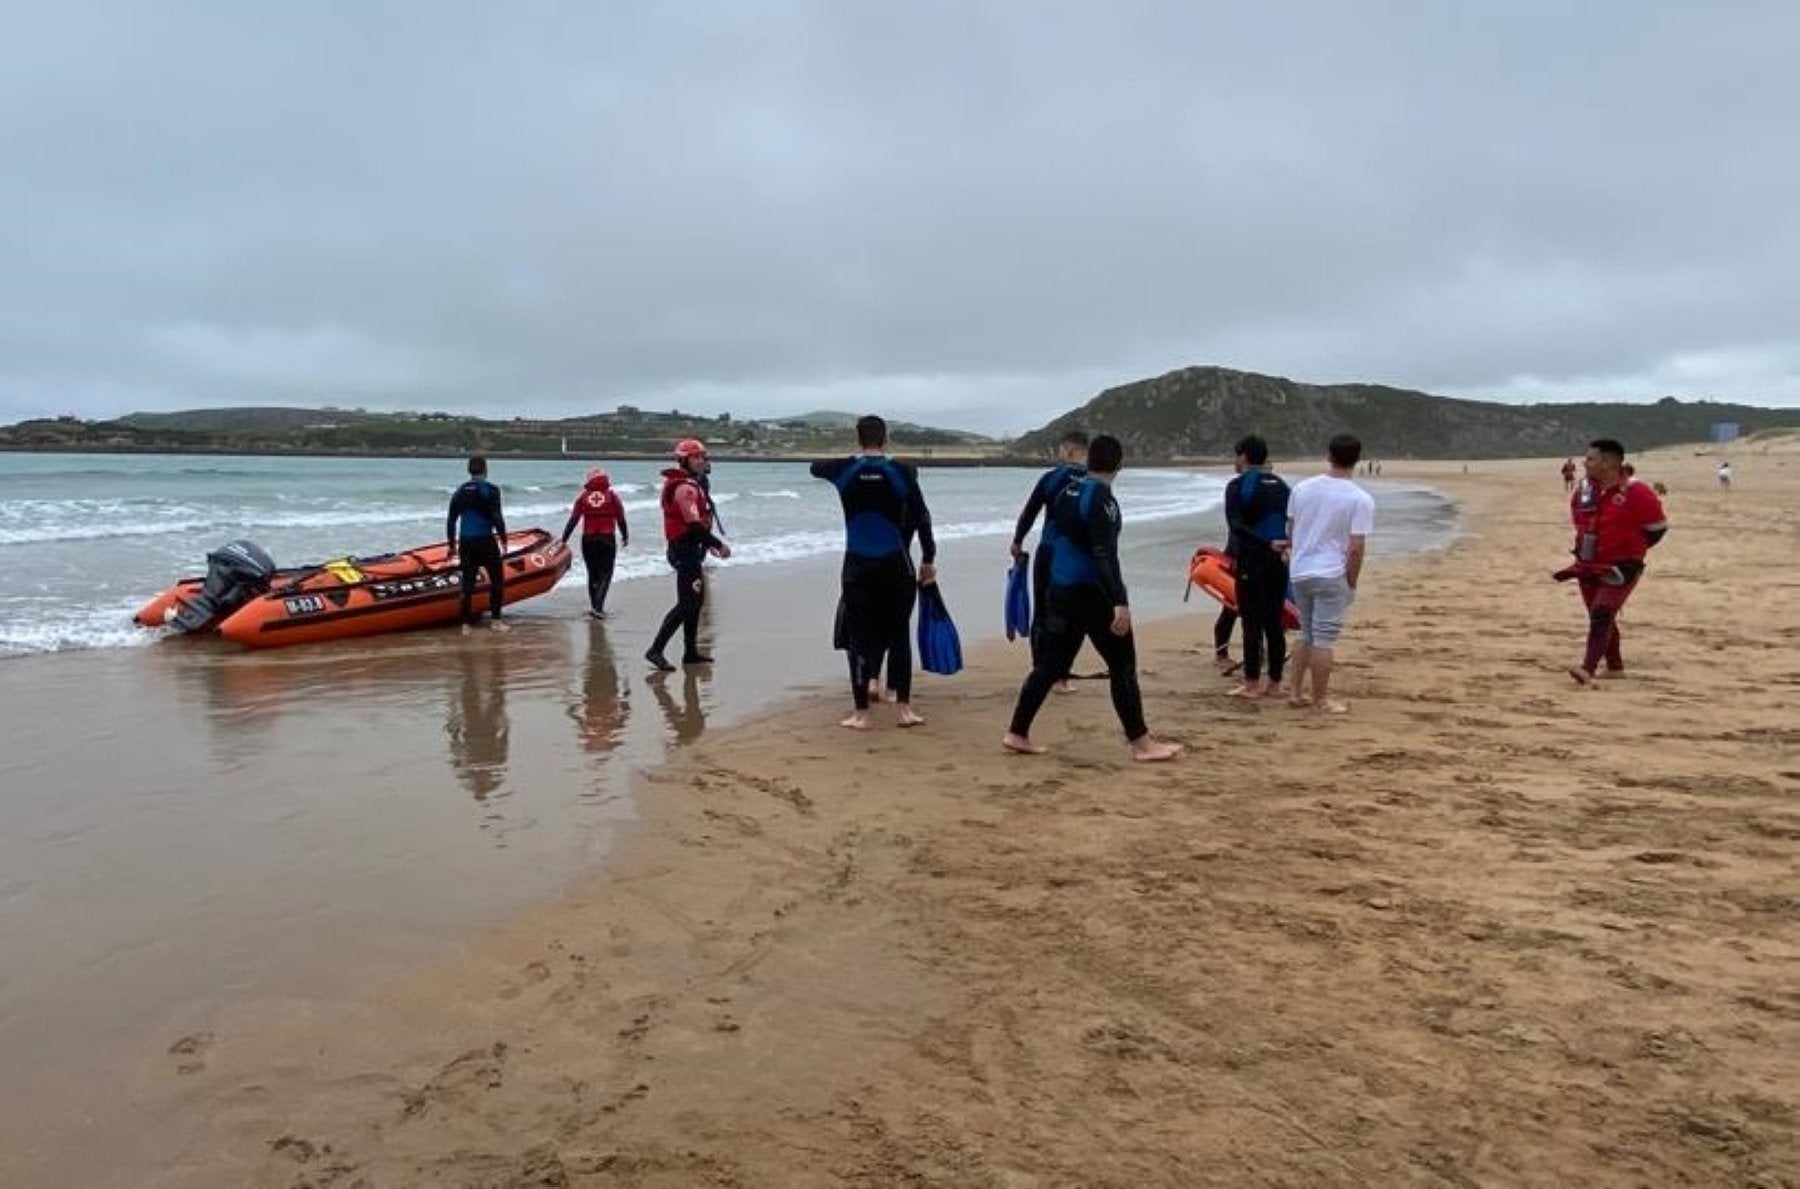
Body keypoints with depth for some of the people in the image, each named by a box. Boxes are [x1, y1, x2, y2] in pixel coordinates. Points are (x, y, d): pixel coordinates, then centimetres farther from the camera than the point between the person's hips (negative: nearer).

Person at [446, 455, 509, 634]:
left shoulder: (460, 491, 9)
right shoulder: (491, 490, -6)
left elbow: (451, 520, 11)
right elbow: (497, 517, -12)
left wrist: (451, 545, 19)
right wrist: (503, 538, -1)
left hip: (465, 543, 5)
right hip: (486, 540, -5)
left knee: (468, 582, 8)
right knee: (497, 580, 9)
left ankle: (467, 623, 8)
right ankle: (495, 619, 5)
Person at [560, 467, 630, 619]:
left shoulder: (583, 497, 4)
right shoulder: (612, 496, 1)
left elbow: (573, 520, 2)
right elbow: (621, 519, 3)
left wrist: (564, 539, 8)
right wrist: (625, 537, 17)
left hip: (588, 540, 2)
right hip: (607, 540, -2)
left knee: (593, 573, 15)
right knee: (605, 574, 0)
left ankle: (595, 606, 20)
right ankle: (598, 606, -14)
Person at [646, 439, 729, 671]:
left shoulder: (694, 485, 16)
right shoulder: (686, 488, -17)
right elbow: (695, 525, -24)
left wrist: (708, 544, 17)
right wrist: (718, 544, -19)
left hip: (690, 550, 11)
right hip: (686, 550, -11)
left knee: (696, 600, 15)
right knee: (686, 603, -12)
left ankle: (691, 651, 23)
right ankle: (656, 650, -12)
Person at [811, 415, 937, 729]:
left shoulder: (843, 470, 0)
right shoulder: (902, 472, -3)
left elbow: (815, 467, 22)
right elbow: (922, 519, -2)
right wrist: (928, 559, 8)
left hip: (858, 565, 0)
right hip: (895, 565, 0)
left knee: (859, 636, 4)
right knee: (899, 634, 11)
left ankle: (861, 713, 5)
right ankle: (903, 707, 14)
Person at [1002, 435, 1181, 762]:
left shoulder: (1067, 492, 11)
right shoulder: (1102, 499, -14)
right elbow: (1105, 555, -22)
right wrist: (1120, 602, -25)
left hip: (1059, 590, 8)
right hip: (1091, 593, -8)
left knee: (1050, 664, 13)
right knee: (1123, 665, 0)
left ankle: (1017, 734, 14)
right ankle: (1141, 743, 4)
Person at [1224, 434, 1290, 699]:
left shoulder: (1238, 485, -5)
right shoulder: (1281, 484, 14)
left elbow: (1236, 526, -18)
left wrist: (1268, 544, -21)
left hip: (1253, 560, -6)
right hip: (1280, 560, 6)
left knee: (1252, 622, -3)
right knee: (1274, 622, 10)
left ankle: (1251, 684, -2)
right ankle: (1274, 682, 14)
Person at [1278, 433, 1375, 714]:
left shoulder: (1301, 488, 3)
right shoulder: (1361, 499, -11)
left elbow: (1290, 530, 12)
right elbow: (1356, 547, -14)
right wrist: (1352, 584, -4)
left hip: (1300, 573, 5)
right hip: (1332, 576, -5)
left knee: (1307, 635, 18)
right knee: (1324, 639, 1)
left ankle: (1297, 693, 20)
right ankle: (1321, 699, 9)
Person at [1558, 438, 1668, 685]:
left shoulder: (1636, 493, -16)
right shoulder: (1583, 492, 4)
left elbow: (1658, 527, -8)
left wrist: (1631, 550, -6)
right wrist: (1583, 551, 12)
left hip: (1621, 568, -7)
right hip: (1589, 567, 7)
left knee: (1602, 615, -19)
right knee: (1600, 617, 15)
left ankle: (1588, 670, -28)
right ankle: (1615, 667, 29)